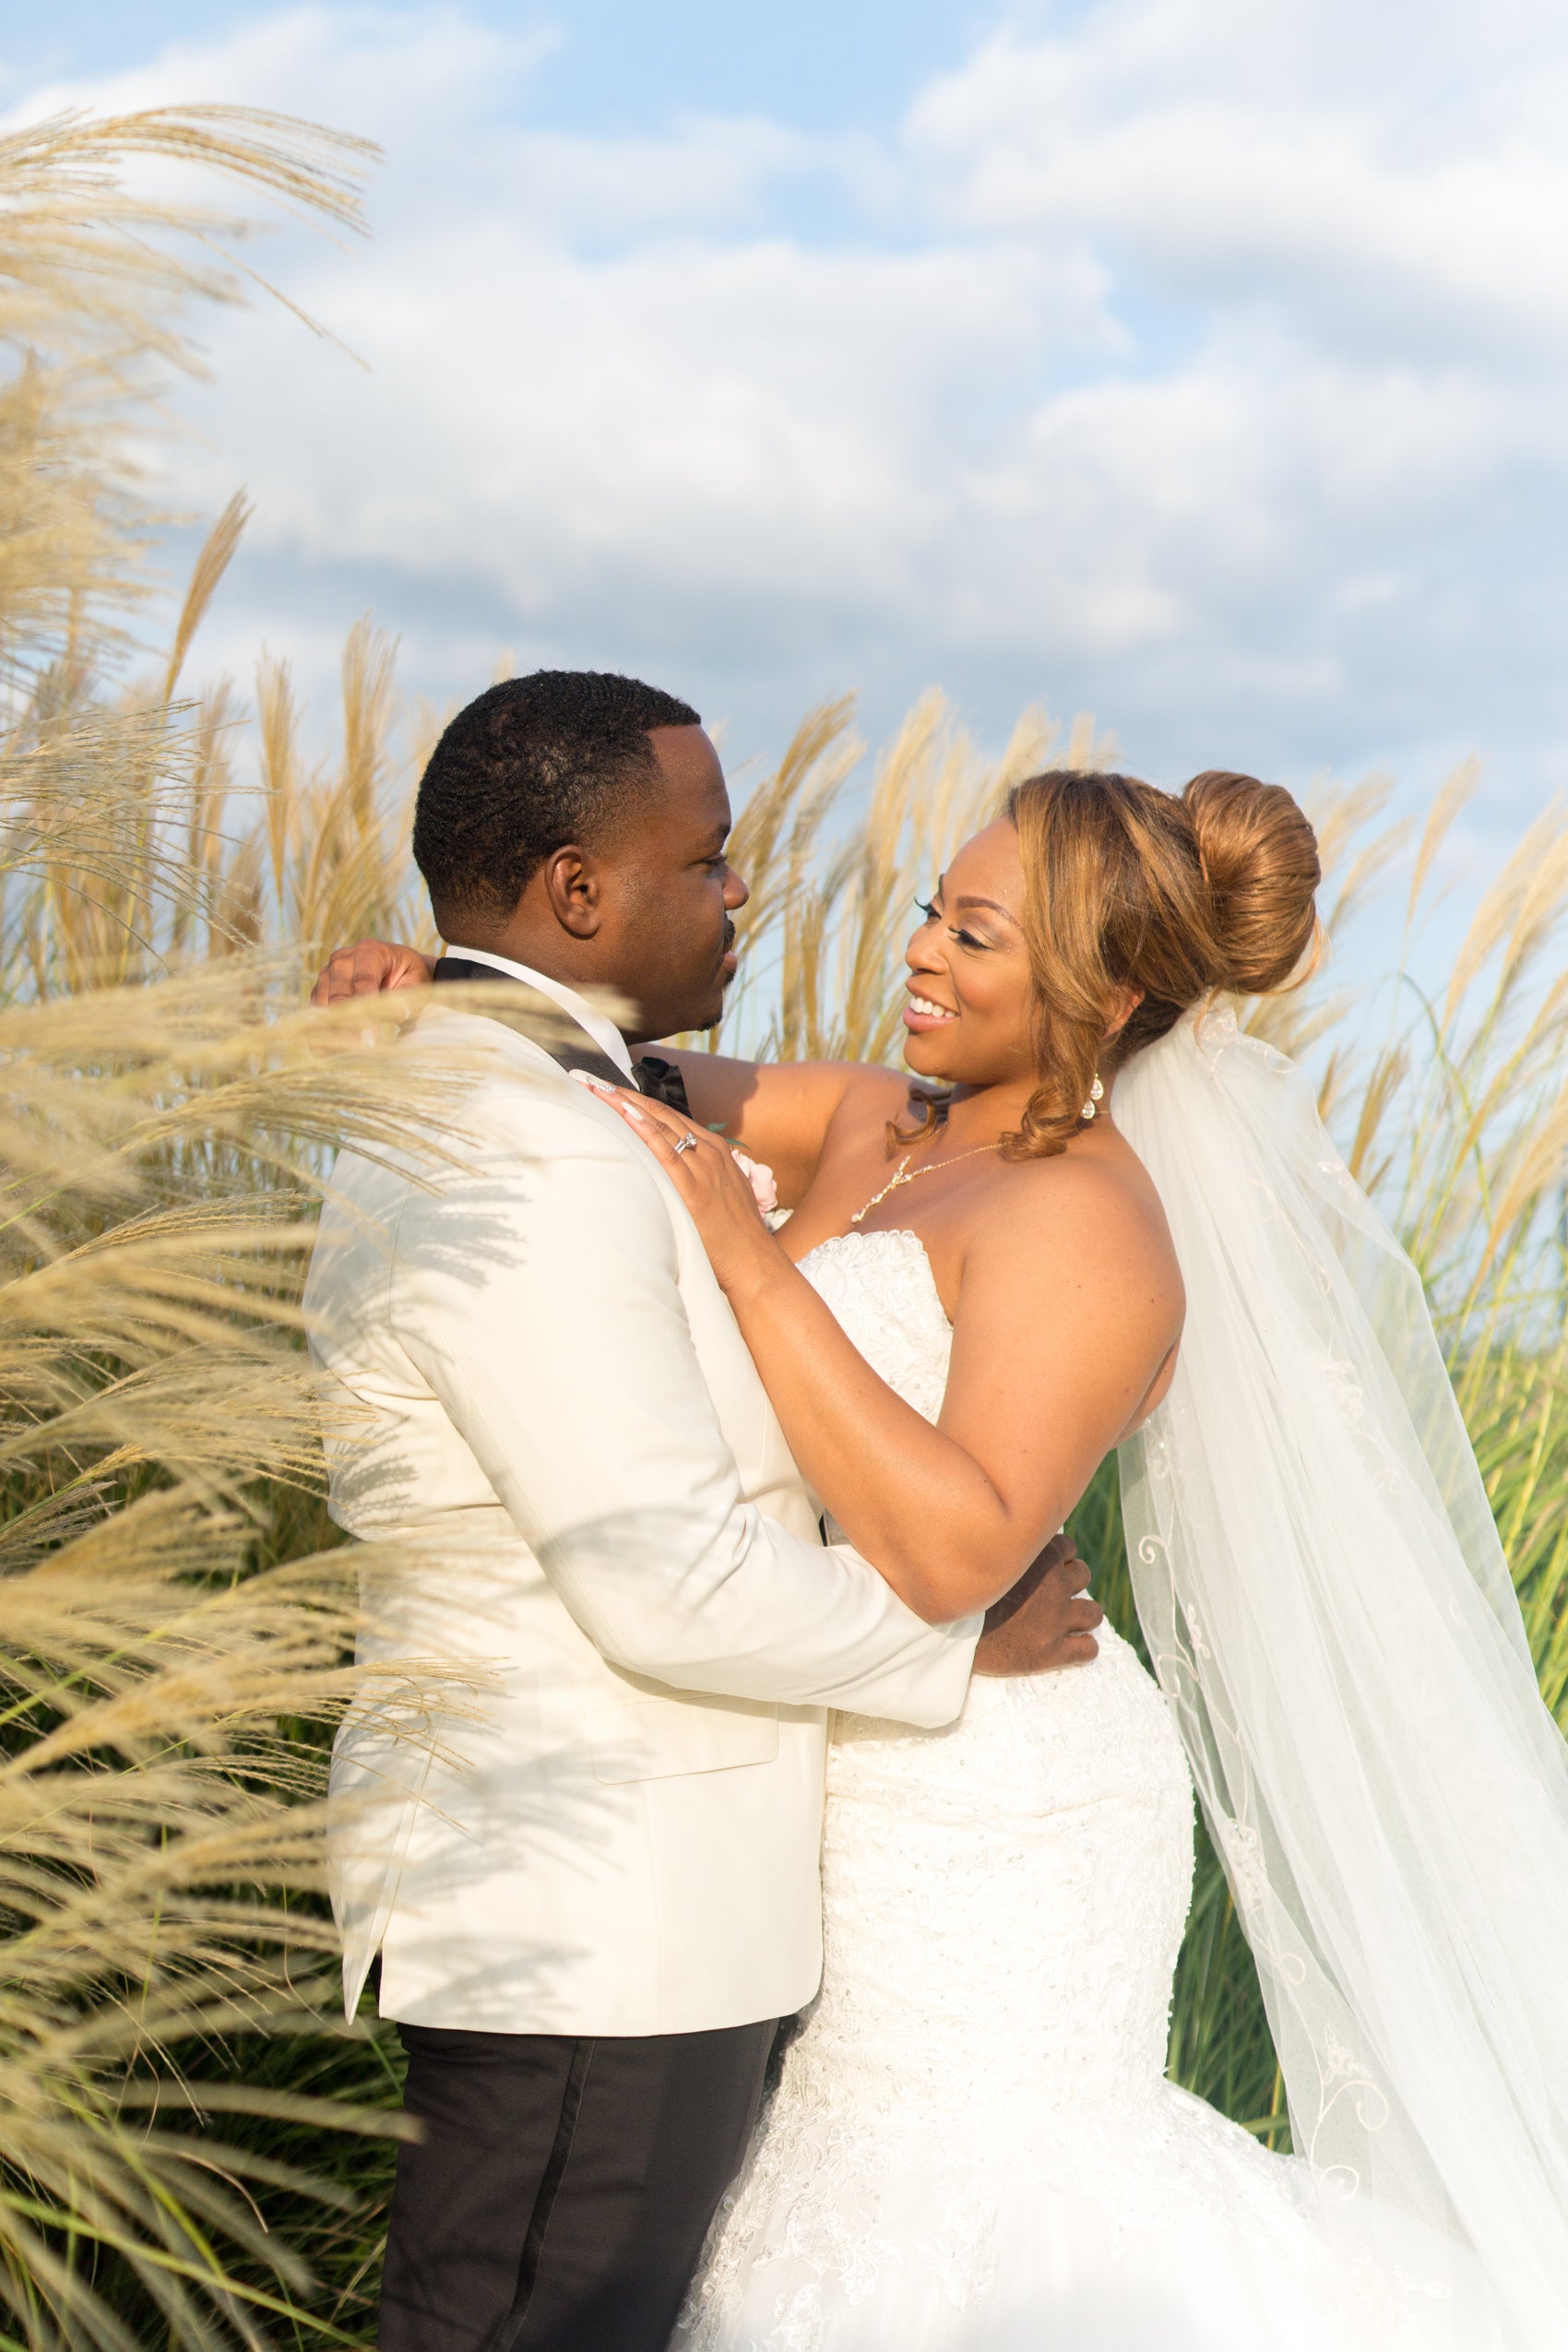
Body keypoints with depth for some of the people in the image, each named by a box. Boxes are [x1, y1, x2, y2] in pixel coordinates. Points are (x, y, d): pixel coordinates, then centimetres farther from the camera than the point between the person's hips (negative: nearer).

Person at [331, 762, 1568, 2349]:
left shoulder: (1087, 1222, -18)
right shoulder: (881, 1128, 7)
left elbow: (953, 1548, -29)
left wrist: (751, 1260, -28)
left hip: (988, 1816, -9)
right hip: (870, 1789, 9)